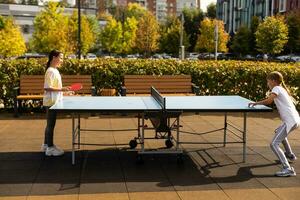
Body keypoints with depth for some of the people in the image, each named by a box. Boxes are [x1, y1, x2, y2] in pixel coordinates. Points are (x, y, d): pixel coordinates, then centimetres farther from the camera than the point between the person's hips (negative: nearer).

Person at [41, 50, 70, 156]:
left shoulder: (55, 70, 11)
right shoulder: (50, 71, -18)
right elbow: (47, 87, -24)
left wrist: (62, 89, 14)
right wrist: (61, 89, -25)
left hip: (54, 101, 10)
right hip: (51, 102, -10)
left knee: (50, 124, 17)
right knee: (51, 124, -2)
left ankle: (46, 144, 28)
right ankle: (50, 148, 6)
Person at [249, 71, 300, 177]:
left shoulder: (277, 88, -4)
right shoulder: (283, 89, 22)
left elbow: (269, 101, -18)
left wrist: (255, 103, -8)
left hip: (290, 121, -10)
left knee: (274, 144, -14)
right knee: (279, 132, 38)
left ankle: (287, 169, -22)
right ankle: (290, 155, 51)